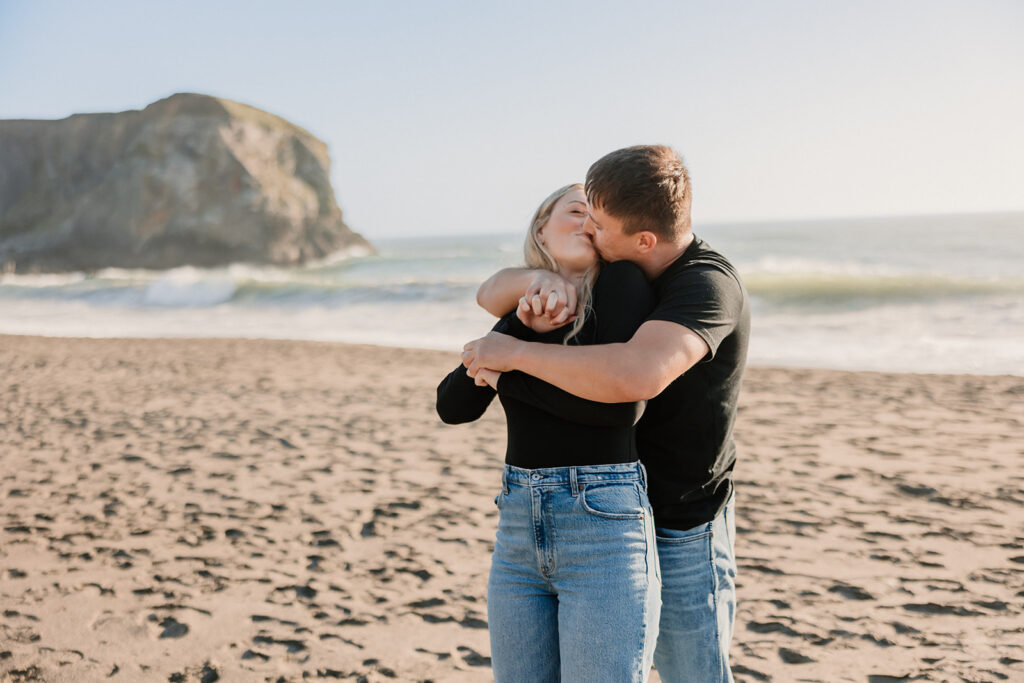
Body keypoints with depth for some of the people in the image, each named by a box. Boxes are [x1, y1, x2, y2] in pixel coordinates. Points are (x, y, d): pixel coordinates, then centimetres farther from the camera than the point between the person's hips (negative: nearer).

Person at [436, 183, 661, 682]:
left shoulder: (622, 282, -3)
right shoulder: (520, 309, 13)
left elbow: (619, 404, -16)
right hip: (519, 529, 6)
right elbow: (454, 407, 3)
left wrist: (508, 371, -6)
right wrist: (519, 326, -9)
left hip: (604, 530, -6)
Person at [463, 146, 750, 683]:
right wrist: (538, 280, -25)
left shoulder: (708, 285, -24)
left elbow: (638, 375, -44)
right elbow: (492, 297, -1)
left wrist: (516, 352, -33)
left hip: (680, 528, -7)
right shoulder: (603, 275, 0)